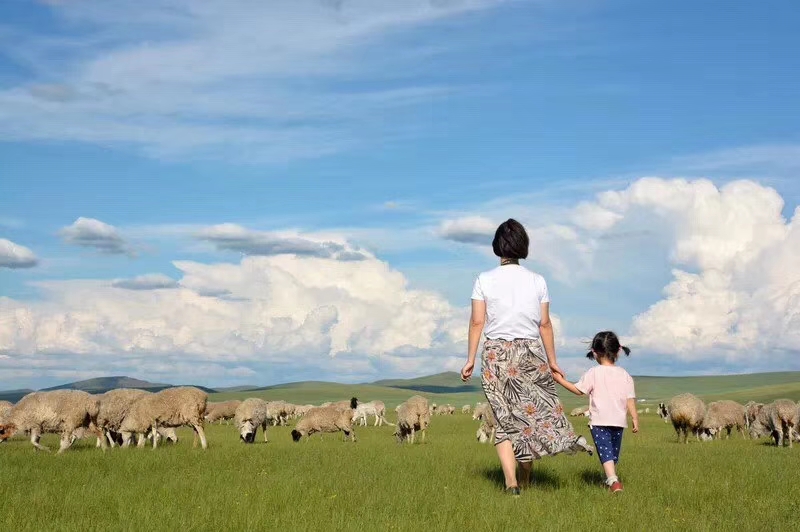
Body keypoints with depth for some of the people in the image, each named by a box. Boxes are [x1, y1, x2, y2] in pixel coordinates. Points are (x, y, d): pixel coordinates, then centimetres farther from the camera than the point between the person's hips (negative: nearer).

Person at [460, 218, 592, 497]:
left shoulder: (484, 280, -3)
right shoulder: (537, 281, 0)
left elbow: (477, 322, -6)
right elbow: (545, 324, 2)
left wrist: (470, 359, -1)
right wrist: (552, 361, 10)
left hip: (496, 354, 0)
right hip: (531, 353, 1)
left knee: (505, 417, 6)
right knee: (533, 410, 14)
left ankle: (511, 481, -3)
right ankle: (526, 478, 20)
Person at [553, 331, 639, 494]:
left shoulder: (593, 373, -7)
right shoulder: (624, 375, 3)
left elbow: (578, 390, 0)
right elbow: (630, 399, 1)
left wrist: (560, 380, 9)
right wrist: (635, 419, 7)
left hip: (599, 421, -4)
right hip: (618, 421, 4)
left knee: (606, 453, -7)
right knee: (614, 453, 19)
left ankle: (613, 481, -24)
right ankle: (611, 478, 32)